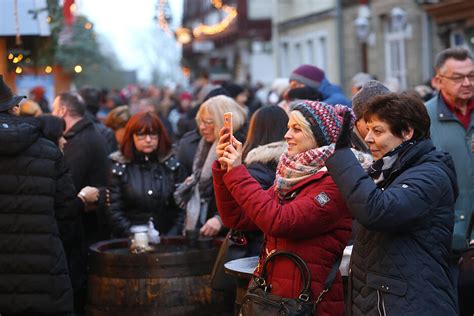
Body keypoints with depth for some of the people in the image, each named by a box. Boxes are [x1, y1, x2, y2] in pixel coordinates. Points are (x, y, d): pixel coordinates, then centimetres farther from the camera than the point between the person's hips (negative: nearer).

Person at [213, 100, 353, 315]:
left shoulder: (336, 182, -14)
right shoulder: (292, 174, 10)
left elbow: (279, 222, -25)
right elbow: (237, 219, 8)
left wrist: (238, 172, -19)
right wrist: (224, 169, -4)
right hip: (272, 295, 7)